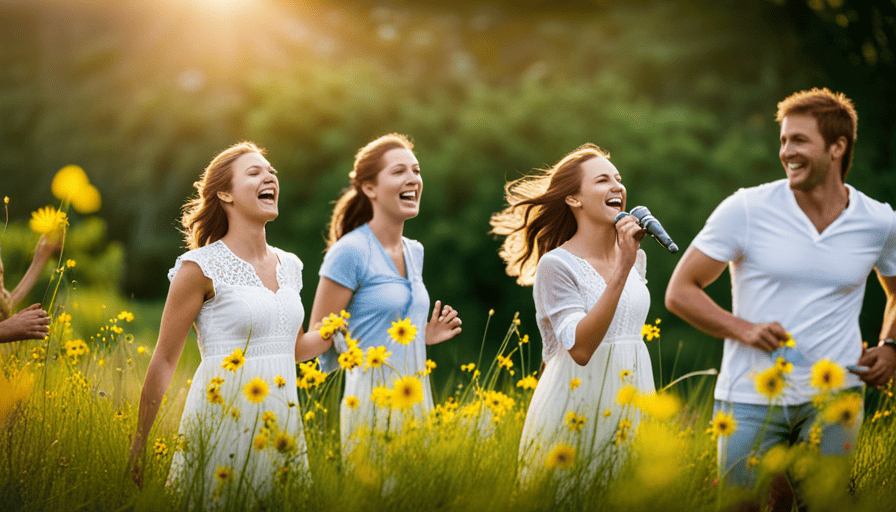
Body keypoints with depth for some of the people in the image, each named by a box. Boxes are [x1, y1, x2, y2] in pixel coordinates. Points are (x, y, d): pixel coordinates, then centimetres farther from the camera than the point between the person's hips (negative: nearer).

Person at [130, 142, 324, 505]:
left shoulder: (289, 266, 11)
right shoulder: (201, 267, -6)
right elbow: (164, 361, -3)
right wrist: (139, 444, -3)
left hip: (281, 422, 6)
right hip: (224, 421, -6)